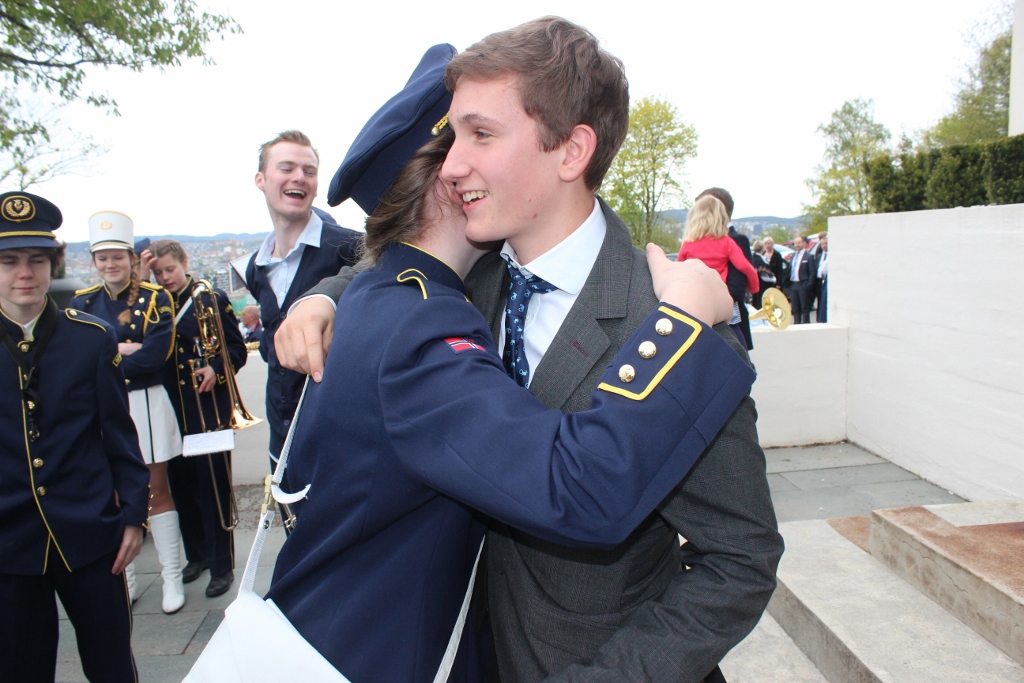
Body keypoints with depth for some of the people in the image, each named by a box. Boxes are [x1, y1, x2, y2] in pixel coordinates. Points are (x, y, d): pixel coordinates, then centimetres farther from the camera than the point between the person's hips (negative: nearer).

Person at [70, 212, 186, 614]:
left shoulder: (155, 298, -3)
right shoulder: (82, 302, 7)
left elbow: (156, 354, -16)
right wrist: (121, 348, -17)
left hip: (145, 404, -3)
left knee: (156, 491, 4)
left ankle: (172, 578, 12)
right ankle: (123, 578, 23)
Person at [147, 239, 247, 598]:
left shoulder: (213, 299, -1)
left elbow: (237, 349, -1)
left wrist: (215, 368, -22)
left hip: (209, 408, -4)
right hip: (172, 411, 4)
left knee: (213, 485, -1)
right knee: (181, 484, 12)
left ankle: (222, 565, 8)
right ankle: (196, 554, 28)